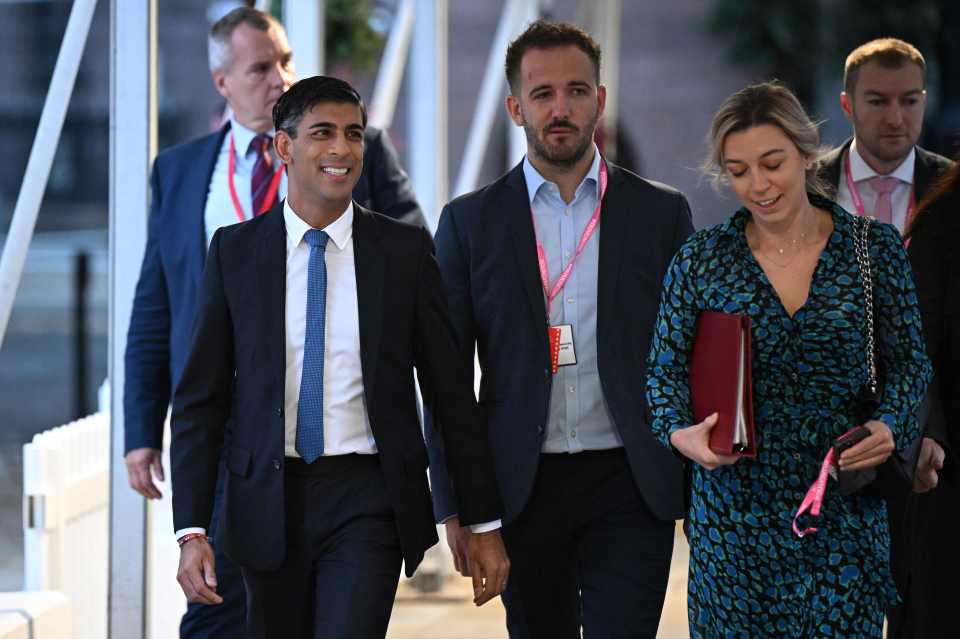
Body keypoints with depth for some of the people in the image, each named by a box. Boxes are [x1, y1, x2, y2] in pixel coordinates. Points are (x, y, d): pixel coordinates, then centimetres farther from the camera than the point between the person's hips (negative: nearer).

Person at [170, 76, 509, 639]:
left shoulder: (405, 250, 1)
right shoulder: (235, 251, 2)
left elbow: (452, 392, 5)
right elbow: (200, 400, 2)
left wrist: (484, 523, 3)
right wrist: (192, 530, -6)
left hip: (366, 501, -1)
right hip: (269, 501, 2)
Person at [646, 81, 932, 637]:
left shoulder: (876, 247, 1)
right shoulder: (701, 260, 1)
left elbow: (909, 361, 7)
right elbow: (665, 370, 5)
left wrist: (891, 425, -12)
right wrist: (678, 432, -15)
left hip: (844, 502, 0)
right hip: (735, 502, 0)